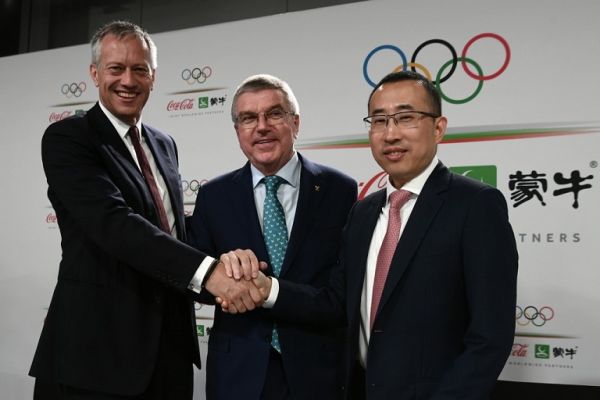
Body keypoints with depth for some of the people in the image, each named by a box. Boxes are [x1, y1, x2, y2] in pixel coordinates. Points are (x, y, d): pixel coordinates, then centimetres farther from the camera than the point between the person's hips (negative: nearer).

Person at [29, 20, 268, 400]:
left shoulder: (165, 145, 14)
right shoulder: (67, 138, -8)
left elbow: (177, 226, 11)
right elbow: (112, 221, -23)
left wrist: (225, 257, -12)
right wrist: (206, 270, -32)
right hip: (99, 348, -6)